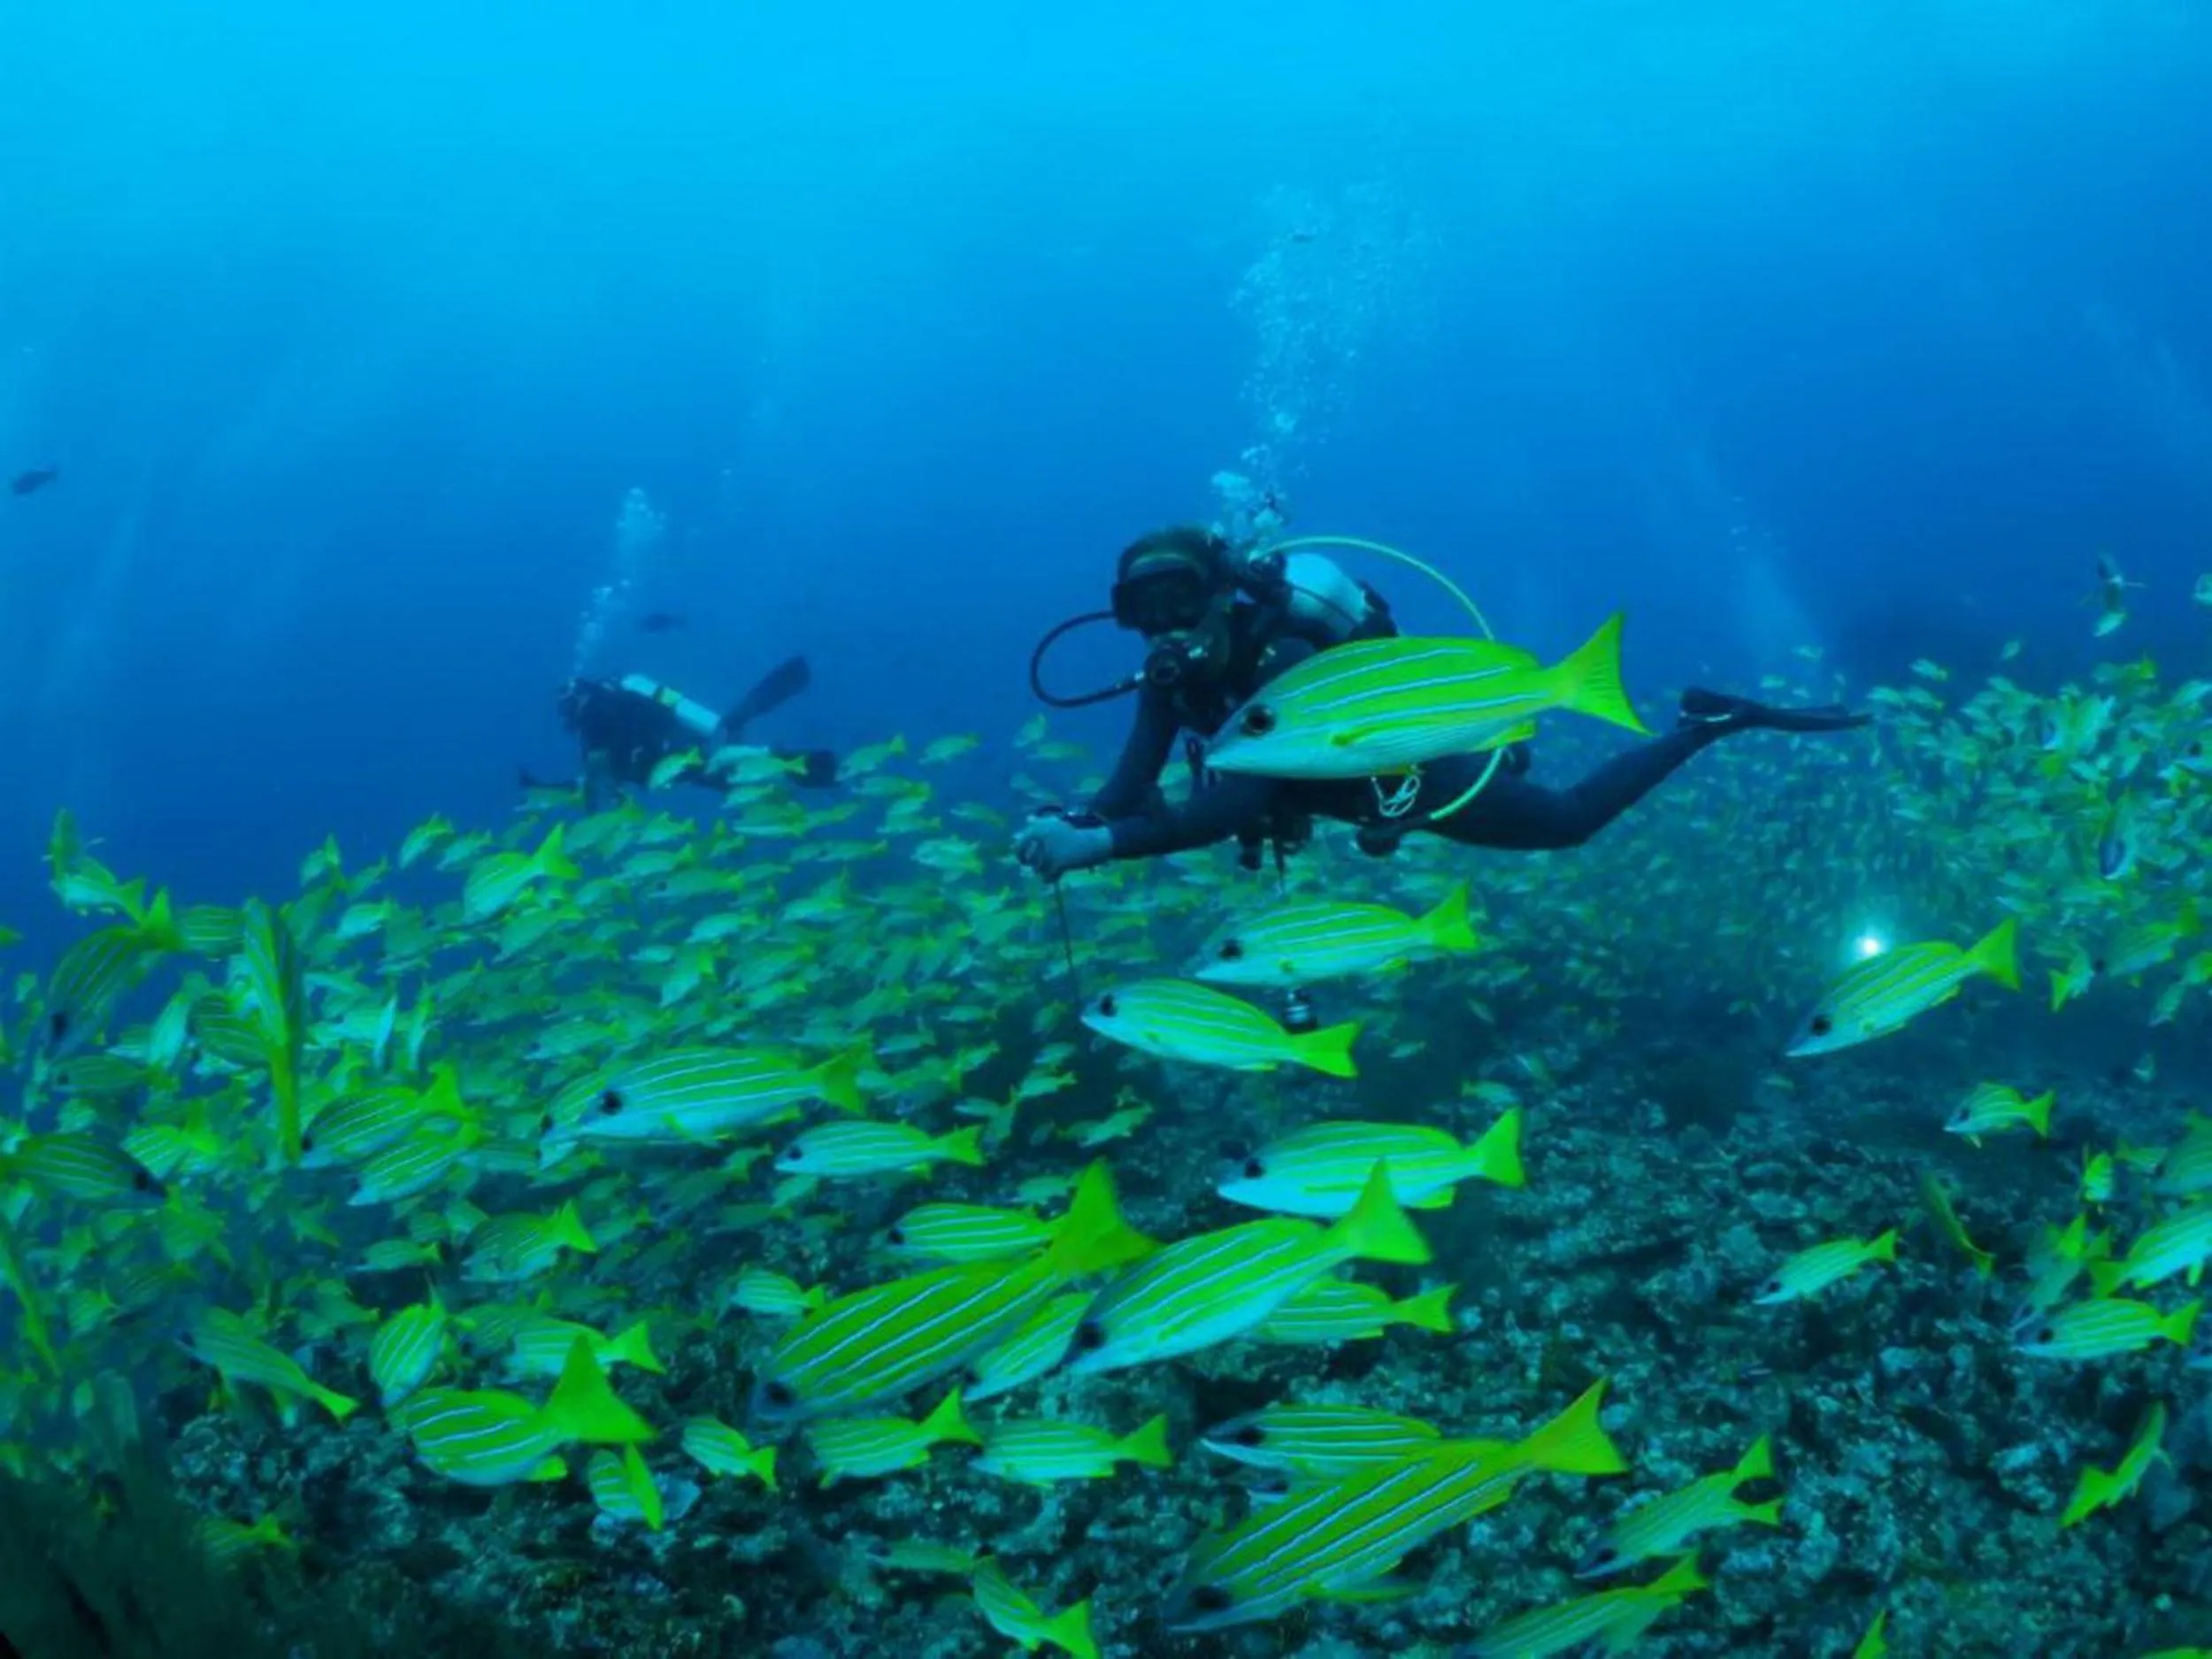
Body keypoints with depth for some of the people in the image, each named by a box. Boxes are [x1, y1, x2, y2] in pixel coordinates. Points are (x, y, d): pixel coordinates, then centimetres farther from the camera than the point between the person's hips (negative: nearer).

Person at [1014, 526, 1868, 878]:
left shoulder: (1284, 661, -42)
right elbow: (1129, 793, -25)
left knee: (1570, 821, 10)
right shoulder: (1175, 674, -21)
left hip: (1415, 774, -7)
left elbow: (1233, 808, -53)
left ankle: (1710, 720, 24)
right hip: (1351, 778, 7)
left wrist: (1099, 848, -60)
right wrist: (1066, 828, -48)